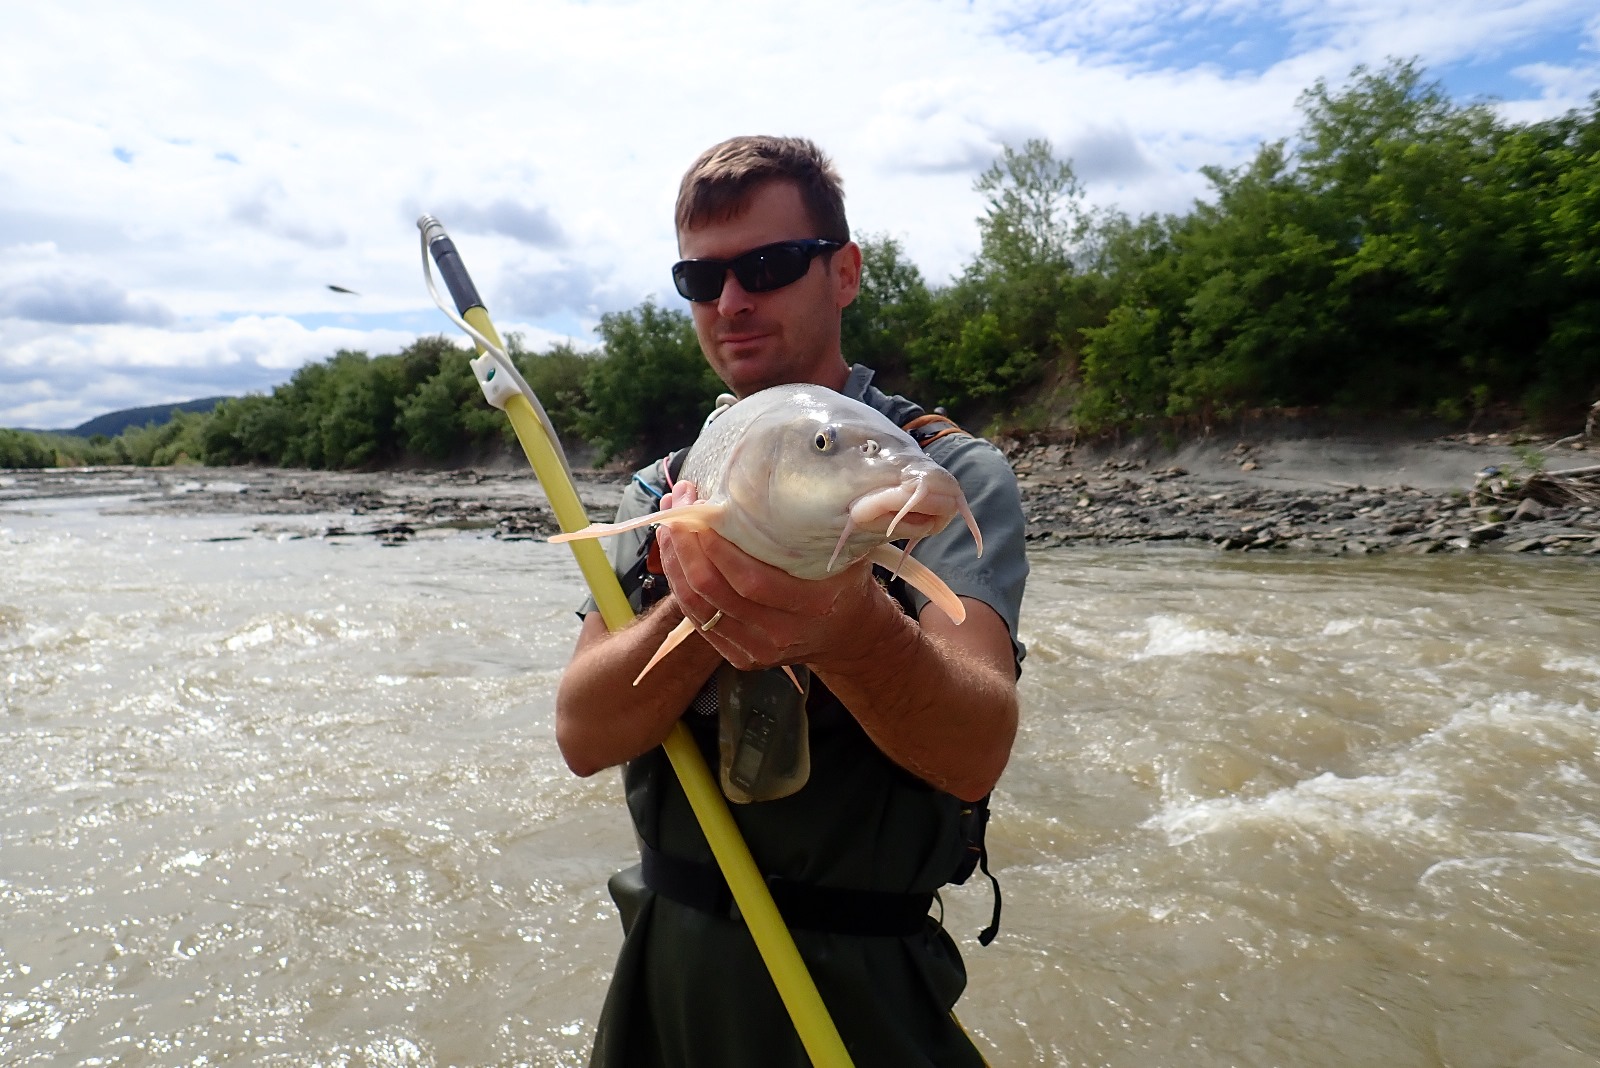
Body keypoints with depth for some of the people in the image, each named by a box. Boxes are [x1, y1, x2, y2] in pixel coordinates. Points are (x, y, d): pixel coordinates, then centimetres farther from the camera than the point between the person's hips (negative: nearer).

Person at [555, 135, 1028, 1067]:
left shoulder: (953, 473, -12)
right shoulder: (664, 493, 2)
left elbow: (976, 750, -26)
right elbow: (584, 734, -10)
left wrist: (851, 629, -45)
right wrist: (703, 610, -29)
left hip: (858, 986, -4)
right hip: (665, 961, 4)